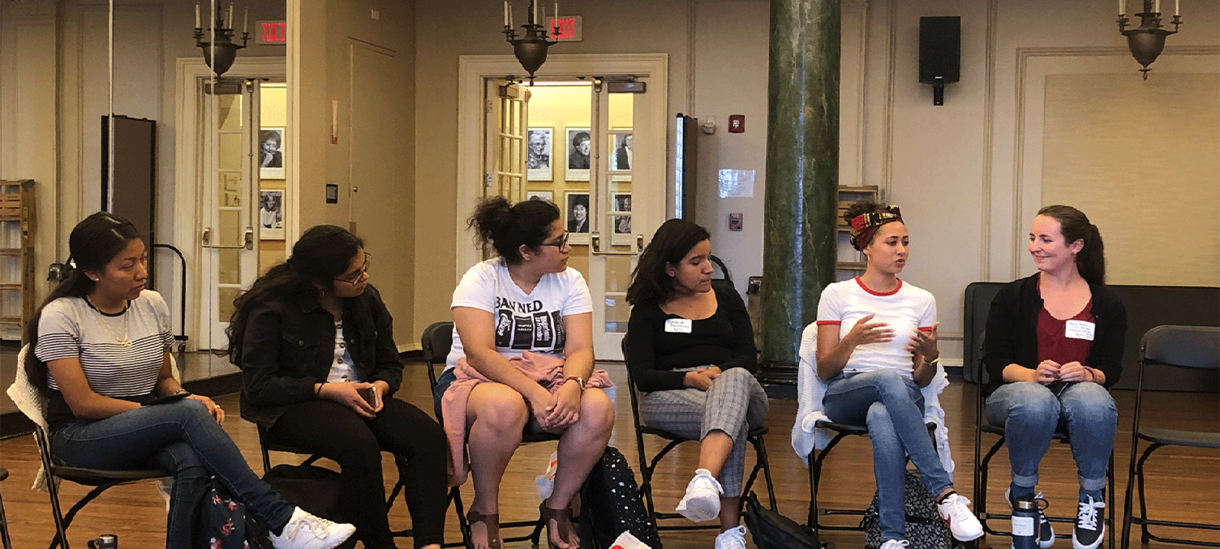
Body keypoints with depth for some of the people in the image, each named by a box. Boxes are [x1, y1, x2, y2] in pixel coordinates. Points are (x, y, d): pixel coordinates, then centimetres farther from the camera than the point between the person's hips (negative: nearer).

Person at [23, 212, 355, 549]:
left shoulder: (152, 305, 5)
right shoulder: (60, 316, -10)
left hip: (147, 431, 5)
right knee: (189, 415, -32)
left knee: (193, 462, -34)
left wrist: (183, 398, -10)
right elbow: (83, 404, -14)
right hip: (81, 438, -5)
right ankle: (280, 519, -33)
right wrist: (185, 409, -18)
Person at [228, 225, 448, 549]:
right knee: (359, 443, -37)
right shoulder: (273, 308, -9)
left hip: (359, 398, 5)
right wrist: (328, 390, -20)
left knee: (428, 435, -24)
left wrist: (379, 387, -10)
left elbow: (391, 365, 15)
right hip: (293, 407, -5)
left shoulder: (367, 299, 6)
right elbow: (258, 385, -12)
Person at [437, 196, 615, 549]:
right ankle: (484, 512, -14)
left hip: (548, 379, 4)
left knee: (598, 410, -28)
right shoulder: (481, 280, -8)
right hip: (479, 379, -4)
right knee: (505, 406, -40)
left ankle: (558, 506, -4)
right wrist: (534, 392, -33)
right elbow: (479, 353, -20)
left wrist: (572, 385, -30)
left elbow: (580, 349, -6)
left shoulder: (569, 282, 4)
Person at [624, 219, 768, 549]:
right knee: (732, 420, -38)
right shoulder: (648, 310, 13)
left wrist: (720, 372, -12)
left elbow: (748, 359, 10)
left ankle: (705, 480, -66)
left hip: (735, 385, 2)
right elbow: (642, 375, 0)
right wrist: (689, 378, -18)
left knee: (736, 380, -40)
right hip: (670, 396, -1)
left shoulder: (727, 299, 21)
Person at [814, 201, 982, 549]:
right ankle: (945, 494, -39)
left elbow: (921, 381, 11)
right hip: (845, 396, -1)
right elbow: (824, 371, 3)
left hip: (903, 397, 1)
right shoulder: (837, 295, 8)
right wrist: (852, 341, -16)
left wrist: (930, 356, -12)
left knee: (883, 420, -40)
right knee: (889, 379, -39)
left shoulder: (921, 300, 13)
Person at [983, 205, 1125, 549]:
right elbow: (995, 360, 1)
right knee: (1035, 401, -39)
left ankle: (1091, 498, -13)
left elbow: (1112, 369, 6)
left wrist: (1088, 375, -19)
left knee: (1093, 402, -38)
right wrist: (1032, 375, -19)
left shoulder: (1107, 305, 9)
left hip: (1082, 392, 1)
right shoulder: (1012, 297, 6)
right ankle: (1023, 492, -11)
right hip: (1015, 390, 0)